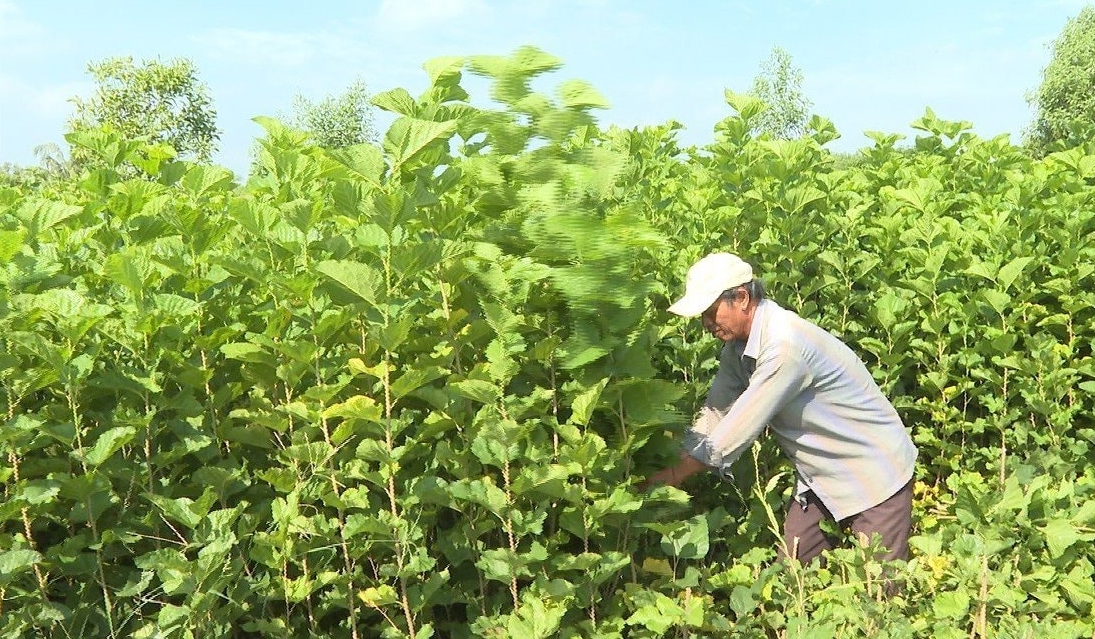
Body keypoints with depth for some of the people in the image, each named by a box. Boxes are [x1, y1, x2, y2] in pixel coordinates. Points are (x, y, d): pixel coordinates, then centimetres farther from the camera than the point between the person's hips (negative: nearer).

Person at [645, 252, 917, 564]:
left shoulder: (785, 344, -31)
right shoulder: (739, 344, -3)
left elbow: (738, 429, -29)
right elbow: (715, 412, 0)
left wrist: (674, 475, -20)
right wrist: (674, 466, -8)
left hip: (874, 475, -8)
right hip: (820, 476, 8)